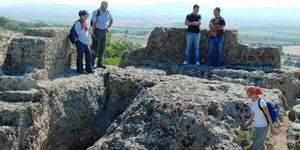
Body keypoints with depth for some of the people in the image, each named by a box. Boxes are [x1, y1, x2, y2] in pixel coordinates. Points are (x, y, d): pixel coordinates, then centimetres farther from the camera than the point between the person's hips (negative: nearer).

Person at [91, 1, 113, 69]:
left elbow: (111, 20, 25)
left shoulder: (107, 12, 8)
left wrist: (108, 27, 13)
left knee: (102, 48, 8)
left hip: (104, 32, 6)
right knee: (95, 48, -6)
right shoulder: (96, 12, -9)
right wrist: (93, 33, -17)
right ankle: (92, 63, 0)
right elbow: (94, 23, -12)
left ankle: (99, 63, 15)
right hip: (97, 31, -6)